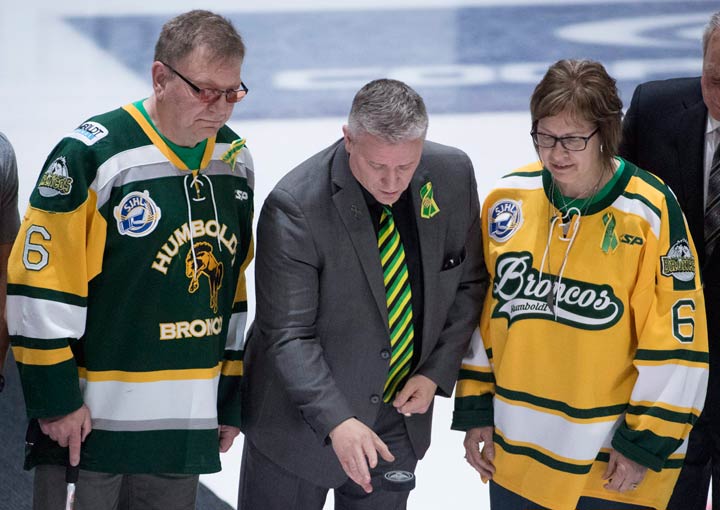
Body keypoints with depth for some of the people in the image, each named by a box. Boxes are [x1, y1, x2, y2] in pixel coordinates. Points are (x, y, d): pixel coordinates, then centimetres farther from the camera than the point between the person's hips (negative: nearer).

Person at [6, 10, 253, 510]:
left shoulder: (234, 160, 8)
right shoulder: (91, 156, -13)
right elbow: (42, 290, -12)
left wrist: (230, 400, 16)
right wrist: (56, 402, -12)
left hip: (188, 423, 6)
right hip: (88, 417, -5)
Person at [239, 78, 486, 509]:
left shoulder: (453, 175, -9)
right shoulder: (295, 206, -23)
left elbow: (469, 284, 4)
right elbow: (288, 334, -23)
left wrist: (436, 374, -7)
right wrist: (337, 421, -34)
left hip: (401, 415, 4)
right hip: (303, 422, -4)